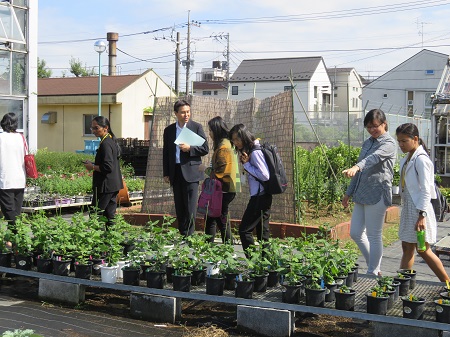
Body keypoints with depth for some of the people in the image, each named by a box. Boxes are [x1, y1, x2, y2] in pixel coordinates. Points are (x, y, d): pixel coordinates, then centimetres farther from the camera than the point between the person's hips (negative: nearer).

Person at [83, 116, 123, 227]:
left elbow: (108, 167, -24)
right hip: (114, 185, 10)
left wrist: (93, 167, -11)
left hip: (106, 186, -10)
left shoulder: (105, 144, -17)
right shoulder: (112, 141, 13)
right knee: (110, 215, 12)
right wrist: (93, 164, 13)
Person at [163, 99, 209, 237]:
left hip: (190, 172, -4)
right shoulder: (169, 130, 10)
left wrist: (189, 148, -16)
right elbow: (166, 153, 13)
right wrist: (166, 173, 8)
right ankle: (182, 234, 16)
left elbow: (205, 148, -1)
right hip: (175, 172, 4)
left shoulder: (196, 127, 1)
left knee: (190, 208, -7)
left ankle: (189, 235, -3)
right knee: (179, 207, 9)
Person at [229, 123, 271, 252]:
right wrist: (245, 164, 0)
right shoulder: (250, 151, 13)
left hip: (259, 197, -10)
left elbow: (265, 176, -21)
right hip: (262, 197, 10)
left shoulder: (255, 152, -16)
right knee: (262, 232, 11)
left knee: (244, 230, -6)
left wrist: (246, 164, -14)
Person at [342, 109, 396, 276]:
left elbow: (374, 158, -29)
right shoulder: (367, 143, 16)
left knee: (374, 236, -1)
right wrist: (349, 193, 21)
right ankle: (375, 267, 24)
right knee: (356, 233, 10)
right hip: (362, 194, 8)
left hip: (377, 195, -8)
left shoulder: (388, 143, -8)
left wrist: (356, 167, -47)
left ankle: (373, 273, 11)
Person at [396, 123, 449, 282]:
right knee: (407, 248, 11)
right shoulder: (407, 159, 11)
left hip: (419, 210, -9)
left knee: (423, 250, -1)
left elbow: (426, 191, -18)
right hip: (408, 208, 9)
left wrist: (422, 215, -21)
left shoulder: (421, 160, -16)